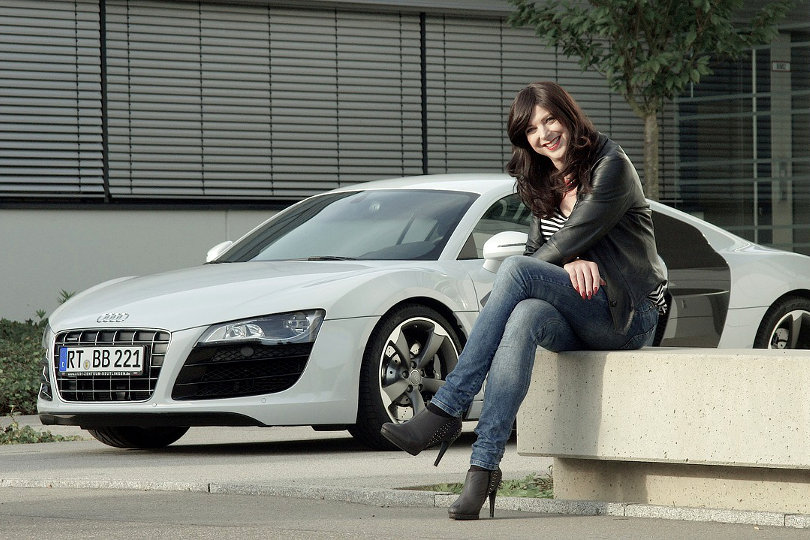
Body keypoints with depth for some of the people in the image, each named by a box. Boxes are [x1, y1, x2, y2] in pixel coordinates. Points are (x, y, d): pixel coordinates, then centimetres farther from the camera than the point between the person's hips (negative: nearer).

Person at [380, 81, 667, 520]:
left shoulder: (610, 167, -7)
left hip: (629, 315, -6)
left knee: (517, 271, -28)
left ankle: (445, 411, -33)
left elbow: (570, 241, -14)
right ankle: (483, 466, -45)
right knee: (525, 317, -33)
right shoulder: (545, 185, 17)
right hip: (578, 325, 6)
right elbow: (537, 251, 10)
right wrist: (571, 264, -12)